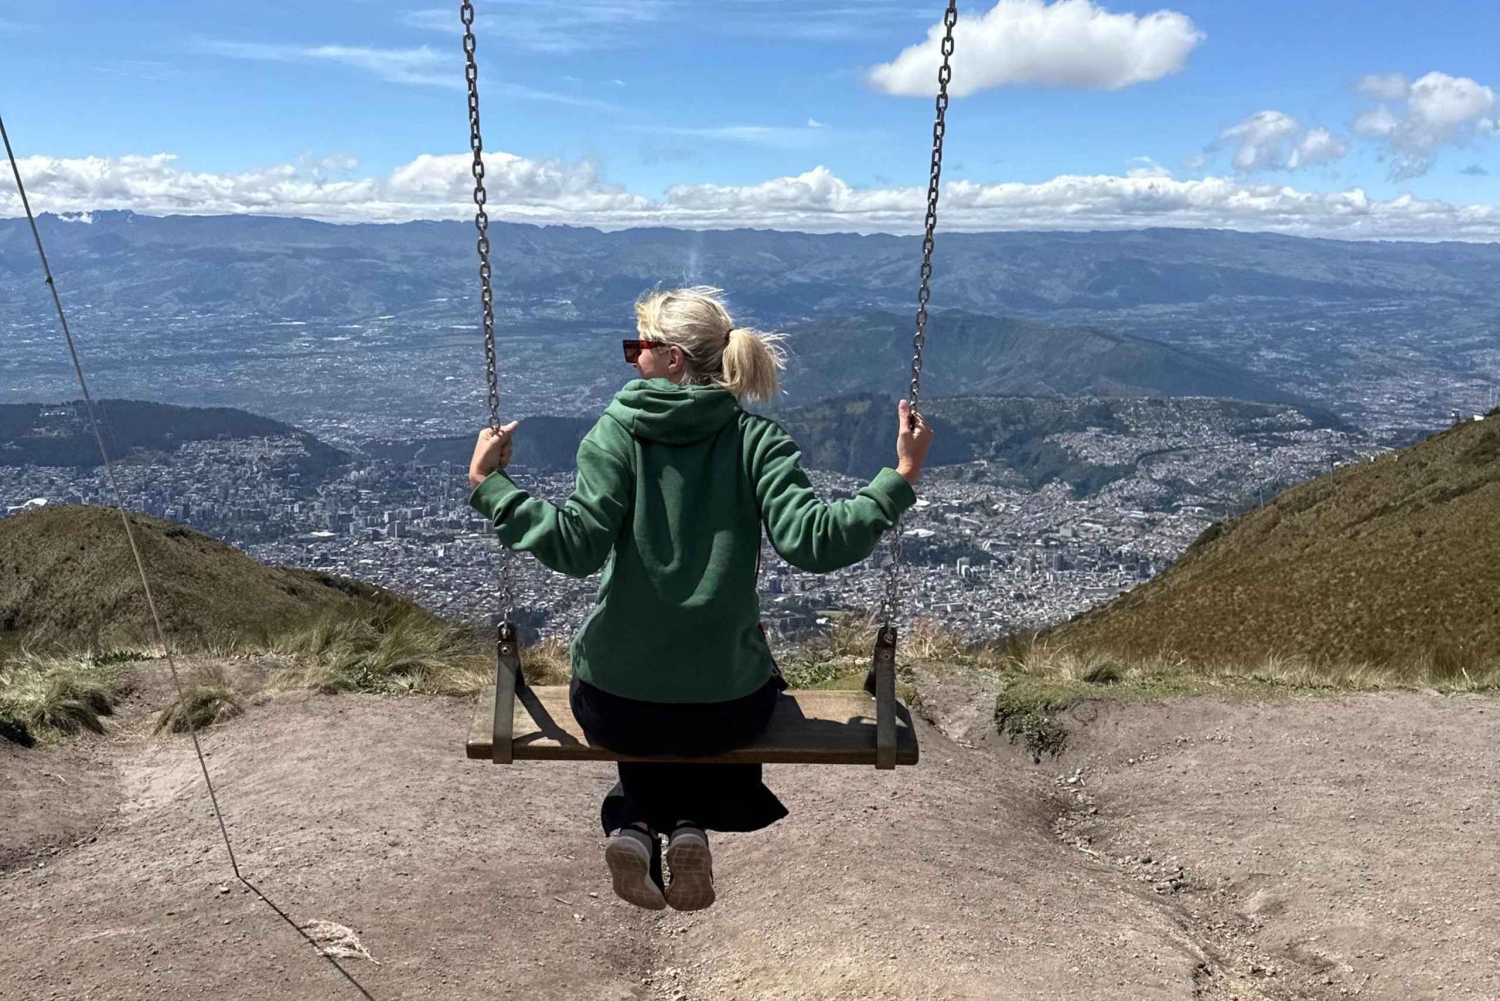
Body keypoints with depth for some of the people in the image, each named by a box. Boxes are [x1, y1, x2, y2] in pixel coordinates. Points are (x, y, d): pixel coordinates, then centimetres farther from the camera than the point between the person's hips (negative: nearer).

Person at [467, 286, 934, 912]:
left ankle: (634, 817, 10)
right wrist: (902, 477, -11)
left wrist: (488, 484, -9)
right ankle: (690, 821, 11)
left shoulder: (619, 430, -8)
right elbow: (812, 541, -20)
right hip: (728, 707, 0)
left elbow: (576, 545, -18)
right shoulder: (756, 438, -7)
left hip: (614, 705, 1)